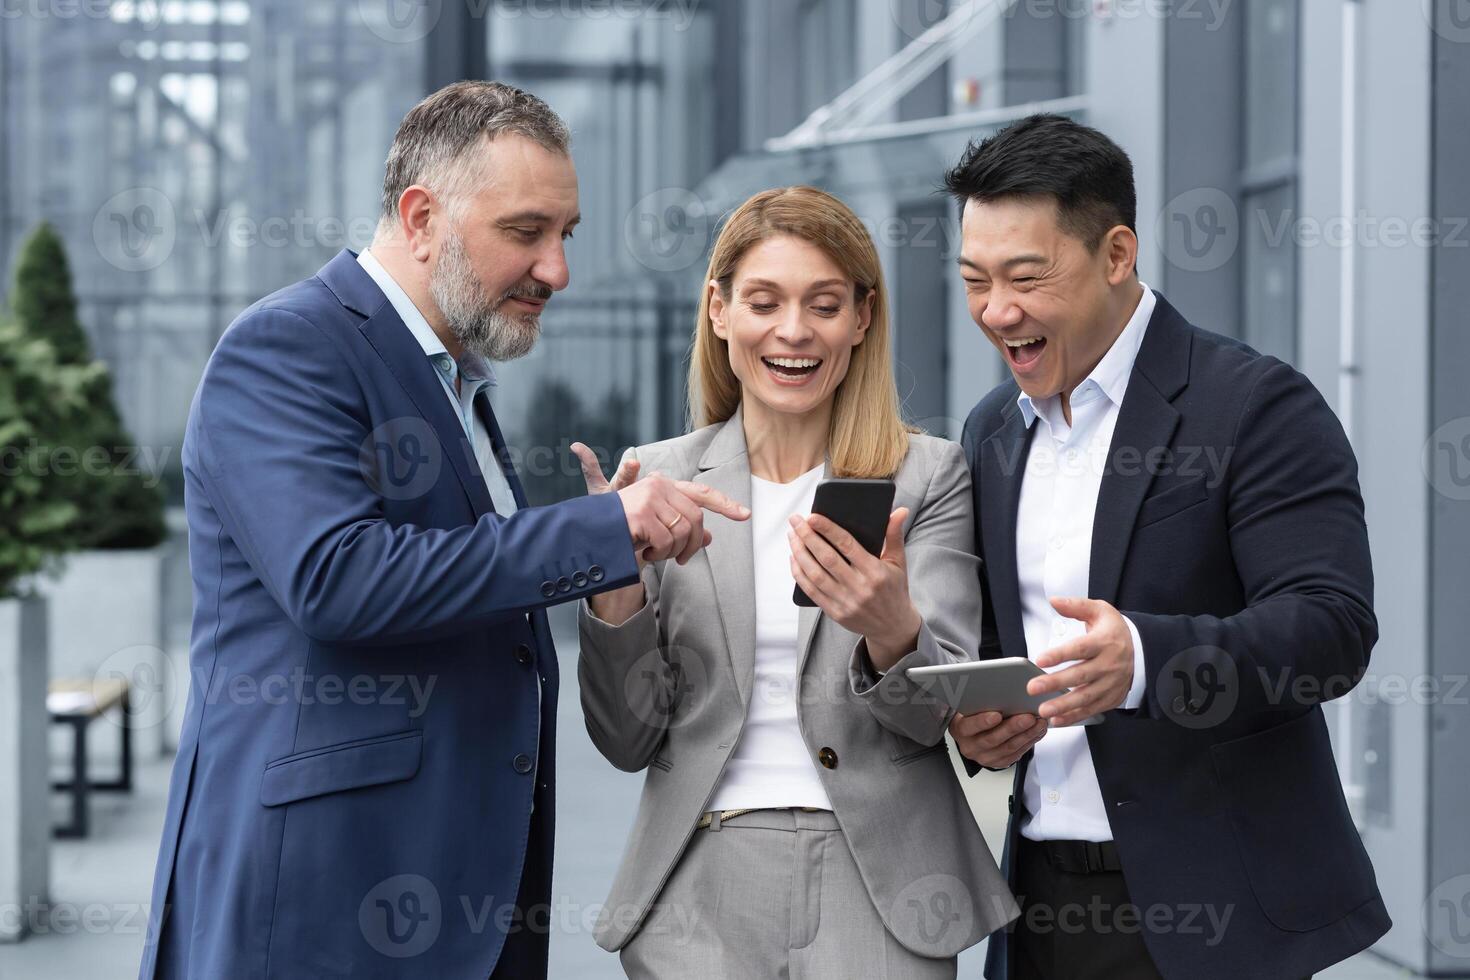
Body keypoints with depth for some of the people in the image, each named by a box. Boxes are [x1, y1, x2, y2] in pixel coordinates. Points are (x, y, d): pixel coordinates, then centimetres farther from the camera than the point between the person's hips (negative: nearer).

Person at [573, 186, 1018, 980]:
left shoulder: (929, 476, 0)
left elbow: (940, 716, -5)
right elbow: (630, 741, 3)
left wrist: (893, 631, -26)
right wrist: (616, 583, -13)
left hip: (877, 887, -1)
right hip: (698, 886, 1)